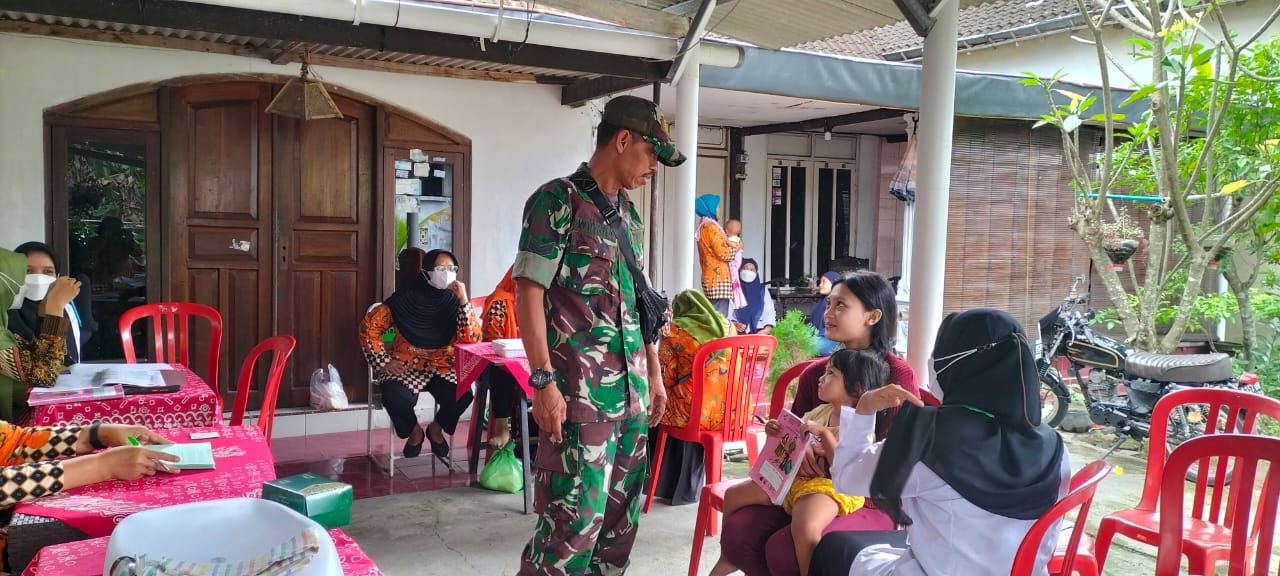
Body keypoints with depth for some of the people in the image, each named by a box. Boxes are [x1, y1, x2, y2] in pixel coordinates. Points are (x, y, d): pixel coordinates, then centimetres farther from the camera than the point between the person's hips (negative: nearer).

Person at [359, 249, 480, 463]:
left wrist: (464, 301, -22)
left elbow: (473, 338, -14)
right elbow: (369, 327, -2)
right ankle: (414, 431, 5)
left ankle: (436, 429, 8)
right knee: (394, 397, -32)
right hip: (406, 367, -1)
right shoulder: (406, 298, -8)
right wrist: (383, 362, -8)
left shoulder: (453, 301, -2)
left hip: (442, 367, 2)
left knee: (462, 396, -28)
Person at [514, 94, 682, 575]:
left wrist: (654, 374, 19)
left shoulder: (630, 215, 15)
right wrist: (543, 381, -18)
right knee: (574, 519, -7)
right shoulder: (558, 200, -8)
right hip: (579, 390, -8)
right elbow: (528, 291, -13)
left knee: (621, 517, 13)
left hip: (632, 390, 8)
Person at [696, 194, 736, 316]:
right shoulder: (711, 226, -12)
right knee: (720, 316, -12)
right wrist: (736, 248, 1)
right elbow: (723, 253, -15)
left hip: (708, 277, 10)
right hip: (718, 278, -10)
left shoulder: (702, 226, 17)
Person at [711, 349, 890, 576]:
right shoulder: (820, 411, 12)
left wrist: (824, 433, -28)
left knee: (805, 527, -41)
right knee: (734, 495, 8)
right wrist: (777, 432, 1)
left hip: (831, 486, -9)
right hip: (795, 477, 9)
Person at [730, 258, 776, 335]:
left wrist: (767, 330, -6)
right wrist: (734, 324, -16)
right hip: (740, 332, -2)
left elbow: (770, 313, 12)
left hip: (760, 332, 2)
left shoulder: (763, 290, 20)